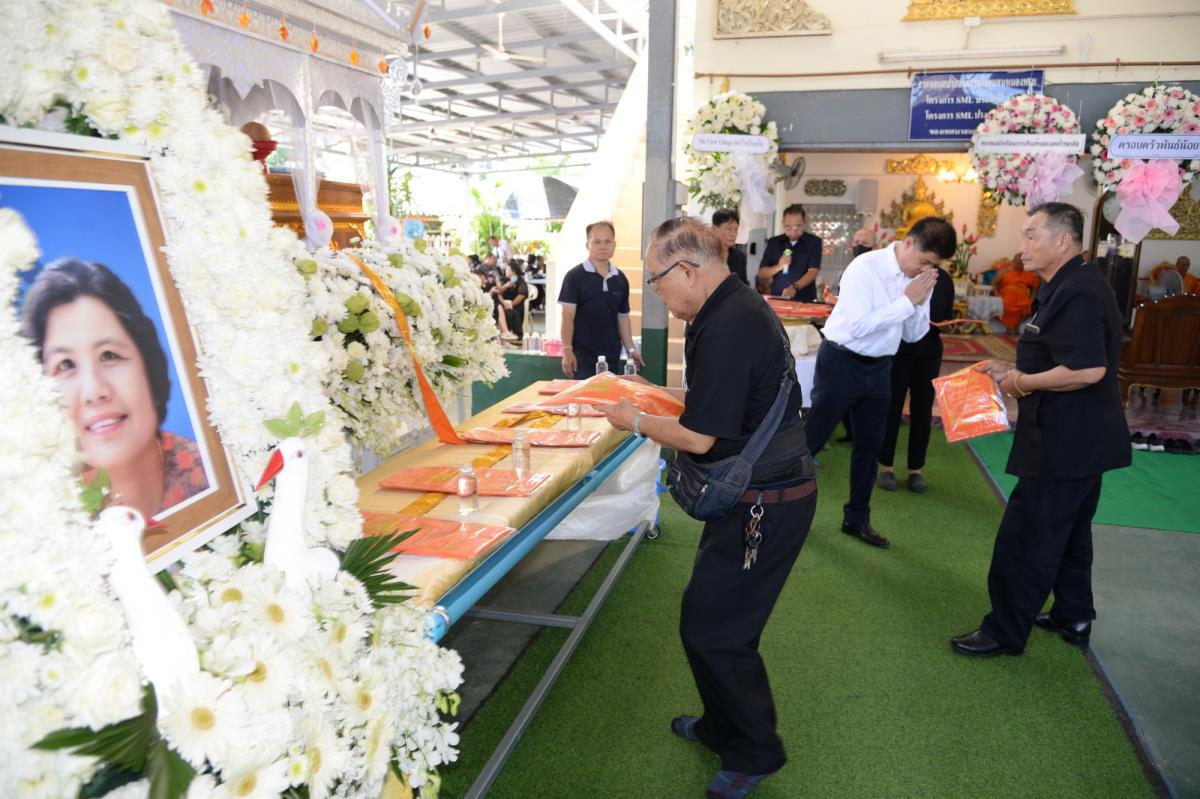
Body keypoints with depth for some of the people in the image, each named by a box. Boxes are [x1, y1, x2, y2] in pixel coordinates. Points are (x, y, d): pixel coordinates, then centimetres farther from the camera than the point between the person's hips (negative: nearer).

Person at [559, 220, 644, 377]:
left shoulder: (621, 279, 10)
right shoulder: (574, 276, -6)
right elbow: (568, 316, -9)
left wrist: (630, 349, 9)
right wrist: (567, 350, -18)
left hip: (612, 356, 5)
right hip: (582, 357, -5)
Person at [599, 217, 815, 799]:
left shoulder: (727, 327, -25)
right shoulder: (738, 307, 9)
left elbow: (700, 436, -25)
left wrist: (636, 422, -9)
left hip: (764, 504, -10)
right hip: (764, 492, 10)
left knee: (711, 628, 1)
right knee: (708, 615, 20)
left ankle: (754, 752, 22)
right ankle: (722, 726, 39)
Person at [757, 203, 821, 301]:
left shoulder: (814, 242, 3)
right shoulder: (773, 242, 8)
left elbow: (813, 272, -9)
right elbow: (761, 273, 8)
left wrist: (794, 287, -25)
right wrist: (778, 267, -11)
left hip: (805, 301, -2)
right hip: (777, 299, 2)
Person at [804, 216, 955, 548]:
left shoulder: (917, 278, 1)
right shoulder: (865, 268, -19)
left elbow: (914, 334, 7)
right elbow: (859, 325, -26)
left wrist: (921, 300, -11)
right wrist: (907, 300, -22)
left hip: (878, 368, 7)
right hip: (841, 363, -7)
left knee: (870, 444, 13)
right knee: (811, 437, 3)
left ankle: (857, 518, 28)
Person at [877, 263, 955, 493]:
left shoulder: (944, 278, 7)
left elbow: (948, 316, 12)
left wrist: (944, 324, -7)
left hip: (929, 352, 4)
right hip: (897, 349, -3)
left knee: (922, 411, 8)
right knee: (891, 407, 3)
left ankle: (916, 469, 20)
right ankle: (886, 466, 15)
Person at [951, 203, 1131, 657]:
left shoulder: (1077, 294, -22)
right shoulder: (1070, 286, 12)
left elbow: (1088, 369, -31)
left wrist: (1022, 383, -19)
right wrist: (1012, 370, 9)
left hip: (1065, 443, -11)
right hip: (1082, 440, 11)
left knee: (1025, 539, -2)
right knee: (1068, 532, 22)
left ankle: (1005, 633, 9)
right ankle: (1073, 618, 36)